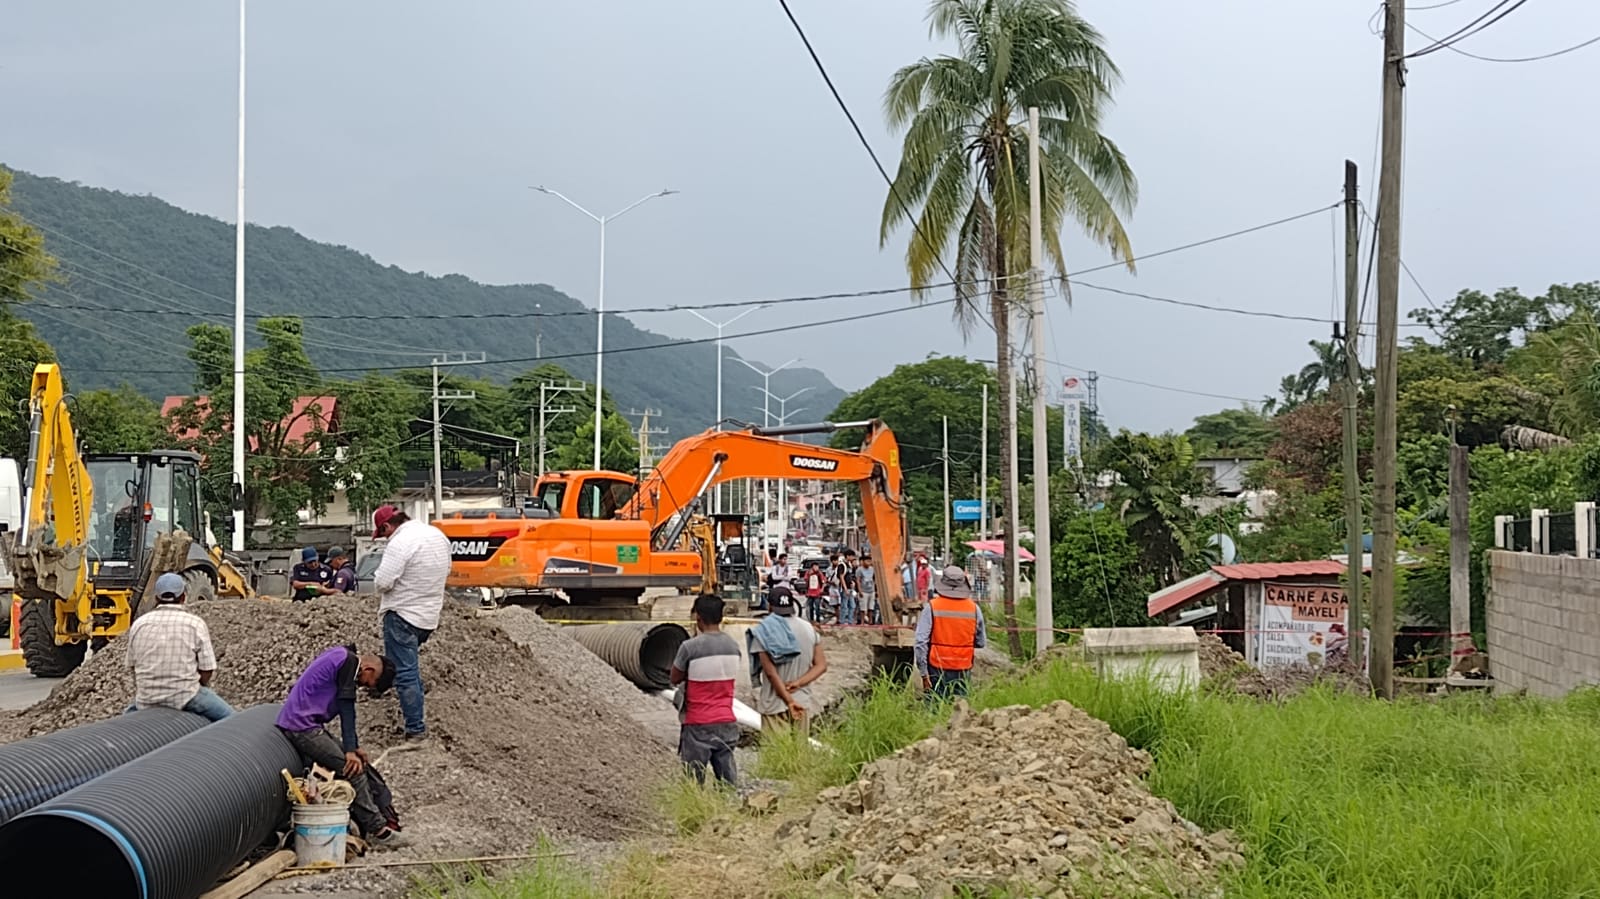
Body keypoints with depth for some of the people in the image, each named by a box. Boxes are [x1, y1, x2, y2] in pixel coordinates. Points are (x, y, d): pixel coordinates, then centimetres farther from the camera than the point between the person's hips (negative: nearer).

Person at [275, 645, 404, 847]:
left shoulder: (339, 657, 18)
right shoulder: (349, 662, -13)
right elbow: (346, 707, -17)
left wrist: (354, 748, 19)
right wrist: (351, 750, -19)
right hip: (303, 726, -10)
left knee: (357, 763, 8)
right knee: (353, 768, -13)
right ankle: (376, 829, -9)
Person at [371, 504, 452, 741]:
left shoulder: (400, 543, -21)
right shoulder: (438, 535, 6)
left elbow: (382, 582, -24)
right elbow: (446, 570, 17)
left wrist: (378, 579, -1)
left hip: (403, 615, -9)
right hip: (430, 615, 9)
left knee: (404, 672, -3)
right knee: (411, 664, 28)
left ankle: (416, 728, -2)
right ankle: (415, 712, 35)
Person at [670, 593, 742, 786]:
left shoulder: (690, 647, -15)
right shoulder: (733, 646, 3)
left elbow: (674, 679, -1)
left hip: (698, 725, -5)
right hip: (727, 722, 5)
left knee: (694, 781, 3)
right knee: (728, 778, 7)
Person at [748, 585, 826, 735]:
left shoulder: (764, 632, -10)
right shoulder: (809, 629, 3)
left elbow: (771, 672, -15)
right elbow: (821, 665, 0)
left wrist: (789, 701, -14)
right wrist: (798, 683, -10)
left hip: (775, 705, -4)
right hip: (802, 703, 4)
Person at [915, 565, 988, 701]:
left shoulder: (932, 607, -7)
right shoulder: (974, 609, 0)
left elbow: (921, 642, -9)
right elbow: (981, 643, 10)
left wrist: (923, 672, -4)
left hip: (937, 670, -2)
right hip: (963, 672, 2)